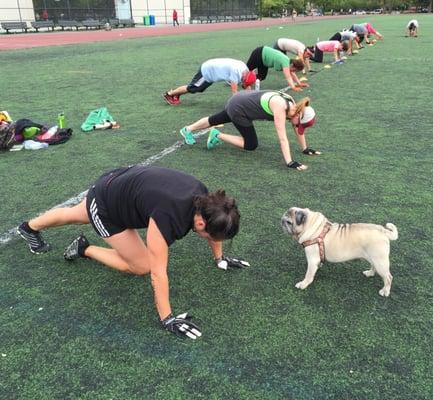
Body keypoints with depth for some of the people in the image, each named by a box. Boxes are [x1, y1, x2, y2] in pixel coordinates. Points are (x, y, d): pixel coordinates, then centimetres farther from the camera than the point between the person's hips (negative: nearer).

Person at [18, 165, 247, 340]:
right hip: (104, 205, -7)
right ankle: (84, 249, 13)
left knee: (75, 216, 33)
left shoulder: (203, 198, -20)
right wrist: (167, 319, -30)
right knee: (142, 267, -5)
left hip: (119, 181, 8)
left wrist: (219, 258, 11)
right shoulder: (168, 216, -41)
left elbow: (212, 223, 3)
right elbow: (158, 272, -37)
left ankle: (29, 228, 60)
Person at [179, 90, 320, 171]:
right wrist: (289, 163, -36)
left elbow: (298, 129, 4)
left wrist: (305, 148, 6)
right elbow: (282, 138, -36)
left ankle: (187, 130, 44)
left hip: (241, 101, 9)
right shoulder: (280, 107, -32)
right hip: (238, 108, -8)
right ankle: (218, 136, 8)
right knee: (251, 145, -2)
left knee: (216, 119, 26)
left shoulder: (293, 105, -8)